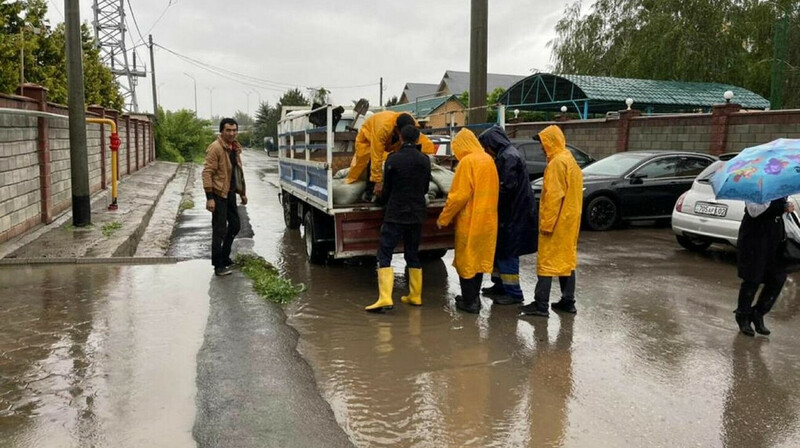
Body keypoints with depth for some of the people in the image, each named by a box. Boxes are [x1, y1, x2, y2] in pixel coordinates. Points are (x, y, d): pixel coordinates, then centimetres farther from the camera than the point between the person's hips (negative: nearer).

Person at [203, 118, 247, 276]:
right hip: (219, 194, -9)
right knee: (220, 230, -4)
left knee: (234, 225, 17)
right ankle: (218, 265, 5)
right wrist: (209, 197, -24)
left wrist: (242, 193, 20)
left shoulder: (235, 147, 11)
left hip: (230, 193, 9)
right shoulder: (215, 148, -16)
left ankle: (224, 257, 33)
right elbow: (207, 173, -19)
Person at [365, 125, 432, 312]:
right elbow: (425, 188, 12)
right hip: (416, 214, 5)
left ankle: (385, 298, -16)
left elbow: (387, 188, -3)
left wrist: (383, 201, 20)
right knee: (413, 254, 16)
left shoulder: (393, 159, -10)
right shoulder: (424, 160, 3)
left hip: (395, 214, -5)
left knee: (384, 254, -4)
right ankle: (415, 296, 21)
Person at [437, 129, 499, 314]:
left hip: (469, 220, -7)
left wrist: (443, 218, -10)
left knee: (466, 259, 3)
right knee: (480, 258, 16)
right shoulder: (488, 160, 7)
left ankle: (469, 301, 6)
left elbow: (459, 195, -18)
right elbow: (494, 190, 13)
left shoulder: (467, 162, -15)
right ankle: (474, 297, 25)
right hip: (487, 220, 7)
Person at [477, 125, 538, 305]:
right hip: (508, 213, 10)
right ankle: (500, 285, 28)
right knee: (499, 250, 17)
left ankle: (513, 293, 3)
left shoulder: (508, 157, -17)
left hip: (513, 215, -10)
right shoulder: (505, 155, 14)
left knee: (507, 253, -4)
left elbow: (507, 187, -23)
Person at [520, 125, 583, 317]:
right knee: (566, 260, 12)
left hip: (556, 221, -10)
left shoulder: (557, 162, -16)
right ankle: (568, 301, 17)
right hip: (569, 220, 10)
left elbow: (554, 196, -21)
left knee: (547, 261, -6)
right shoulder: (570, 160, 15)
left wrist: (546, 223, -19)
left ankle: (541, 304, -4)